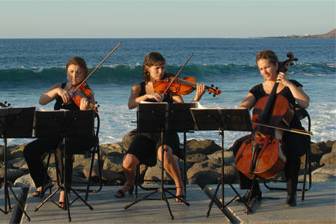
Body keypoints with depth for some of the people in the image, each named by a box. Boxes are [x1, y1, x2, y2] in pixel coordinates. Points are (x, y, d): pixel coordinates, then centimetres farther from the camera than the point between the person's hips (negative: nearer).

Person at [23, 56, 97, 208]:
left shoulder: (86, 94, -6)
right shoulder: (60, 87, 8)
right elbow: (41, 101, -10)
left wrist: (84, 110, -41)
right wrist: (57, 91, -26)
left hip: (79, 136, -5)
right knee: (30, 150, -12)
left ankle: (64, 191, -21)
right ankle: (43, 181, 12)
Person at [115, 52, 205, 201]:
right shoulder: (138, 88, 7)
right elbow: (131, 105, -15)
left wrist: (197, 98, -27)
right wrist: (147, 95, -30)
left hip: (166, 132, -2)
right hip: (146, 134, 2)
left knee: (164, 152, -37)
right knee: (128, 163, -20)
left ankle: (179, 186, -15)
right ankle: (129, 183, 17)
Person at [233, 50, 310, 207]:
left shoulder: (291, 86, 3)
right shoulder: (257, 90, 10)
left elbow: (305, 104, -14)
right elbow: (242, 107, -5)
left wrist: (288, 84, -16)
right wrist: (242, 108, -30)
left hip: (291, 134, -3)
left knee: (291, 150, -38)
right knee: (239, 146, -20)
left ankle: (291, 192, -23)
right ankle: (253, 189, -9)